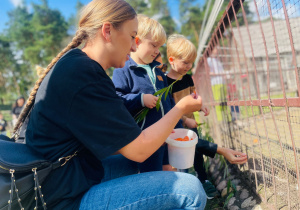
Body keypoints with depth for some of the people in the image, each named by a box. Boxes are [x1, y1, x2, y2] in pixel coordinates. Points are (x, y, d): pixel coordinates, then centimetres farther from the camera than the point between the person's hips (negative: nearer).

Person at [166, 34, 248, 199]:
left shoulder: (188, 78, 4)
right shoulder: (167, 82, -19)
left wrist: (200, 107, -2)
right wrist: (185, 120, -24)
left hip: (191, 124, 7)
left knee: (197, 151, 16)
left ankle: (204, 181, 33)